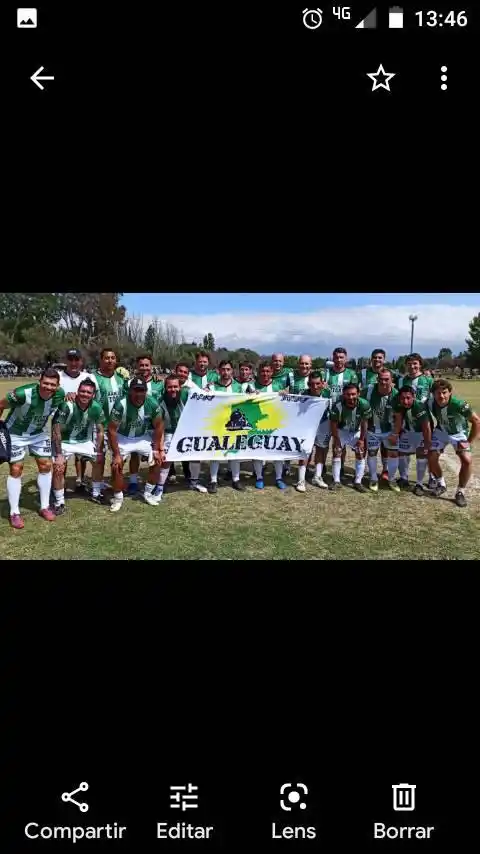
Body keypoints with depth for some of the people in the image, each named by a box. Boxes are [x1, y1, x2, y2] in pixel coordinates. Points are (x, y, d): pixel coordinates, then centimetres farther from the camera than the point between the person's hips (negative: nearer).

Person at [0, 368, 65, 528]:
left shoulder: (60, 395, -21)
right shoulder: (23, 393, -35)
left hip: (38, 433, 4)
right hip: (15, 434, -4)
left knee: (46, 466, 3)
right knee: (16, 470, -4)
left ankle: (45, 507, 17)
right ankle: (14, 513, 7)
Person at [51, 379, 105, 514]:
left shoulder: (96, 407, -14)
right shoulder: (66, 405, -29)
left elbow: (100, 431, 0)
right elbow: (56, 431, -24)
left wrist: (98, 451, -2)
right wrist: (59, 454, -25)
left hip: (84, 441, 5)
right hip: (64, 442, -5)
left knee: (98, 460, 8)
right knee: (58, 468, -19)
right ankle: (59, 502, -2)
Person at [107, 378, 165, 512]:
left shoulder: (153, 404, -22)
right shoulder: (121, 404, -30)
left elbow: (158, 427, -6)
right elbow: (112, 430, -23)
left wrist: (156, 450, -7)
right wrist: (117, 455, -22)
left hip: (143, 437, 3)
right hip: (122, 438, -3)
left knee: (158, 460, -5)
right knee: (116, 466, -16)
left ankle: (148, 494, 13)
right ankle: (118, 498, 6)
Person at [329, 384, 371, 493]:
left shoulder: (364, 405, -30)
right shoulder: (337, 406, -32)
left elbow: (364, 423, -16)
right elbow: (333, 424, -19)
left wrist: (362, 439, -11)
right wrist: (336, 439, -15)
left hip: (357, 432, 1)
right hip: (341, 431, -1)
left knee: (361, 454, -2)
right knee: (336, 453, -5)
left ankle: (358, 482, 8)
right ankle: (336, 481, 6)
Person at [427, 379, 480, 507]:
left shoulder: (459, 404, -35)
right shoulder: (431, 403, -25)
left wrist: (469, 442, -21)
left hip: (459, 433, -3)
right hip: (441, 431, 3)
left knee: (467, 460, -19)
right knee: (432, 458, -5)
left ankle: (460, 492, -1)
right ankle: (441, 484, 21)